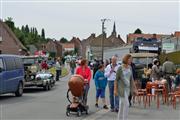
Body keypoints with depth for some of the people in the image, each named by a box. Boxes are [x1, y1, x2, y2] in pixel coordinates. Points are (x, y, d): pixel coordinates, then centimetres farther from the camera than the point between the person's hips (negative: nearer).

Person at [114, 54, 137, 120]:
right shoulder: (120, 68, -13)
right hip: (121, 88, -7)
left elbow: (131, 79, 12)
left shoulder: (130, 68, 6)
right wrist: (115, 90, -15)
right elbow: (116, 79, -11)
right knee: (126, 104, -11)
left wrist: (134, 88, 11)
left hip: (127, 88, 7)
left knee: (122, 104, 12)